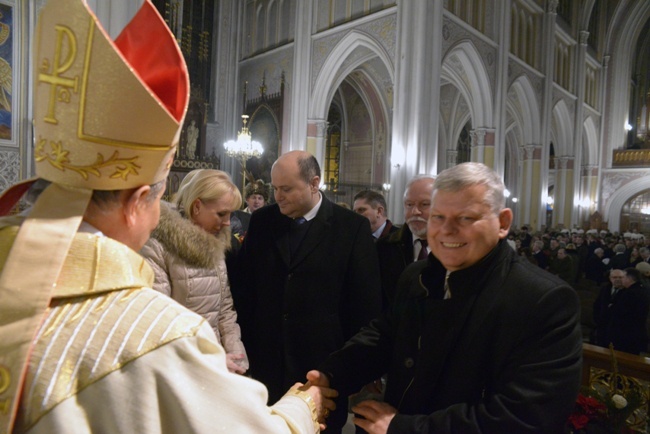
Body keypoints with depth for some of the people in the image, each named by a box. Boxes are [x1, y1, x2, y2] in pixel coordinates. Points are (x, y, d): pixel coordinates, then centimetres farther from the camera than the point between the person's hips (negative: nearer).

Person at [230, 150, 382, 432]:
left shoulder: (353, 227, -8)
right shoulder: (261, 220, 1)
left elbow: (366, 302, -5)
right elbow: (242, 286, 6)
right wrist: (242, 344, 4)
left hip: (324, 363, -2)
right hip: (265, 360, 3)